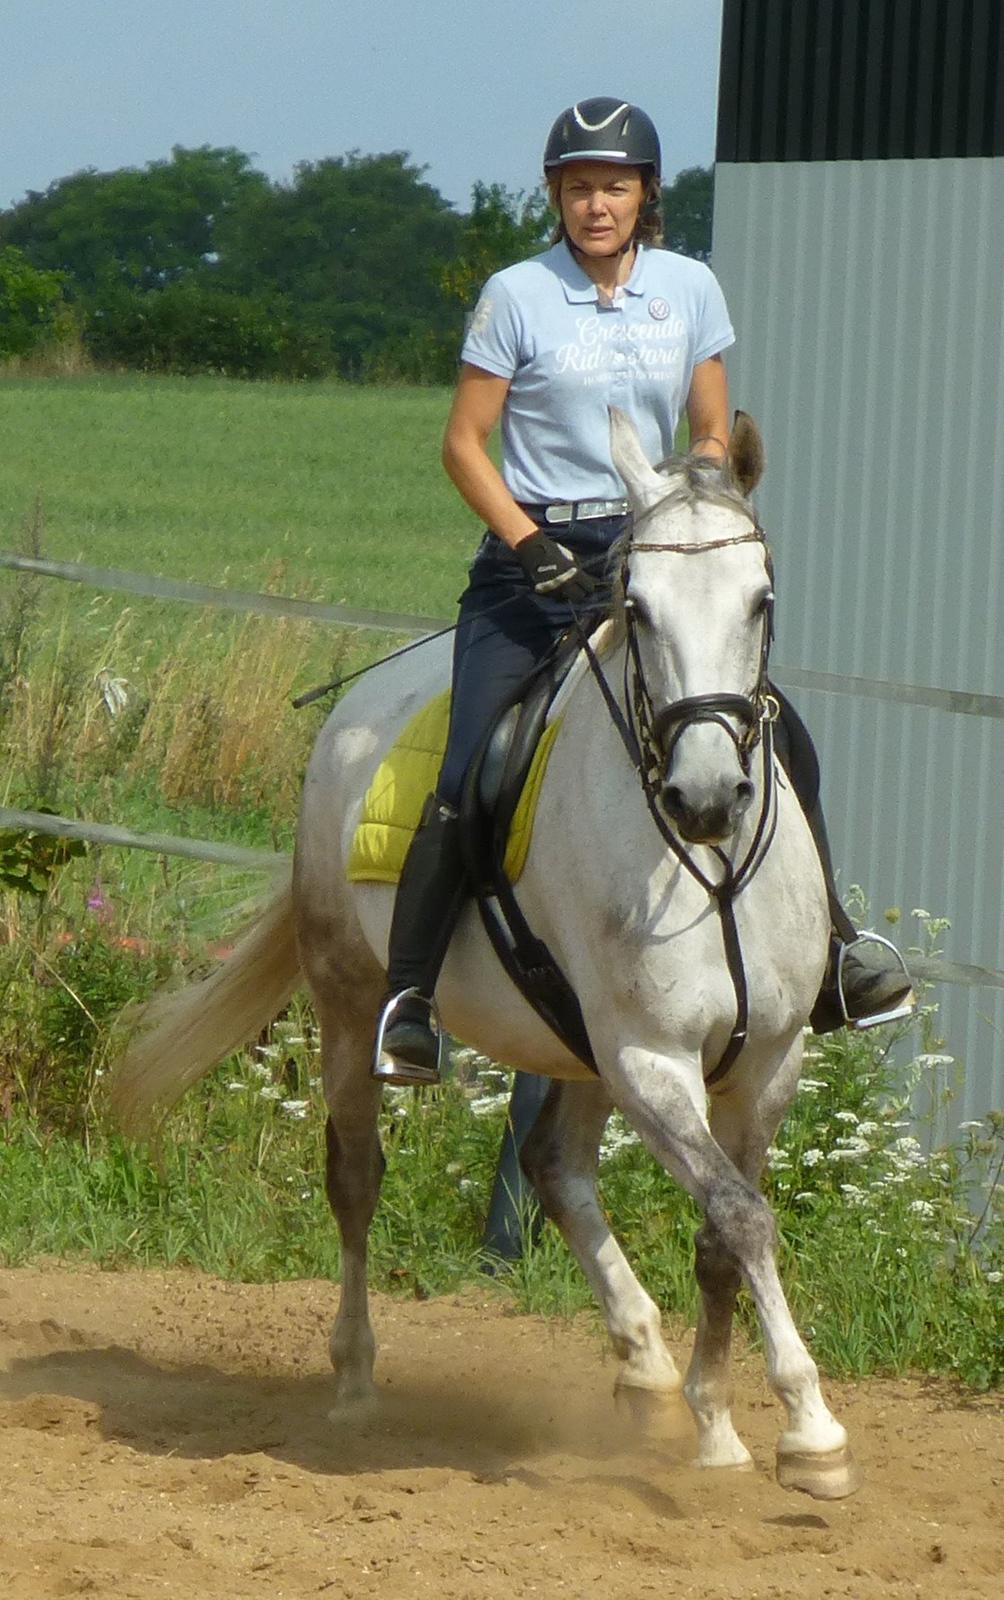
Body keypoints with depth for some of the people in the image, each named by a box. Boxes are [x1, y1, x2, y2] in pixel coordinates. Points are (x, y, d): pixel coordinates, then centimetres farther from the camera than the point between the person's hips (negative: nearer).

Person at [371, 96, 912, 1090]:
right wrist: (532, 547, -14)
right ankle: (407, 996, -9)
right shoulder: (518, 296, -3)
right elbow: (464, 443, -2)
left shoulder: (689, 290, 7)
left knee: (781, 740, -3)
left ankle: (826, 953, 14)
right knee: (469, 779, -16)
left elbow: (712, 437, 13)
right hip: (535, 556, -3)